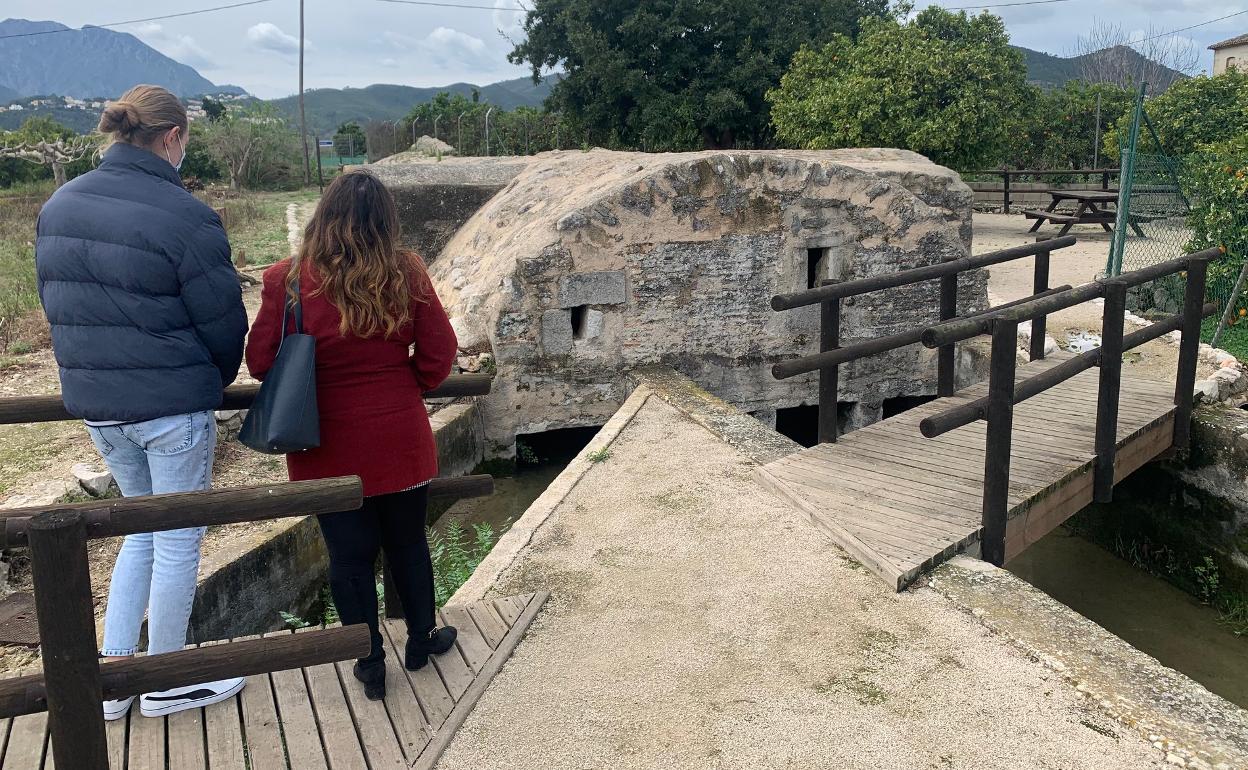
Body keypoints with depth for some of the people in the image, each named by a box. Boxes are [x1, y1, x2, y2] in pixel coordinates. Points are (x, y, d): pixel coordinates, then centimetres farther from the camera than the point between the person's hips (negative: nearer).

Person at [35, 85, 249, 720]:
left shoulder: (59, 205, 5)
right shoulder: (184, 217, -18)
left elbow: (56, 302, 11)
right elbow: (223, 322, -13)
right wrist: (216, 380, 8)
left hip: (93, 403, 7)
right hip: (172, 406, -7)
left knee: (141, 530, 23)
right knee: (178, 542, 10)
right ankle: (166, 684, 26)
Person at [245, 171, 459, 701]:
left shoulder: (287, 280, -14)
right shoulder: (406, 275, -11)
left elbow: (261, 363, -7)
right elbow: (438, 357, -7)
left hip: (328, 447, -1)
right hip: (400, 440, 1)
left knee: (349, 553, 14)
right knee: (407, 541, 20)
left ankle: (370, 665, 27)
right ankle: (420, 640, 38)